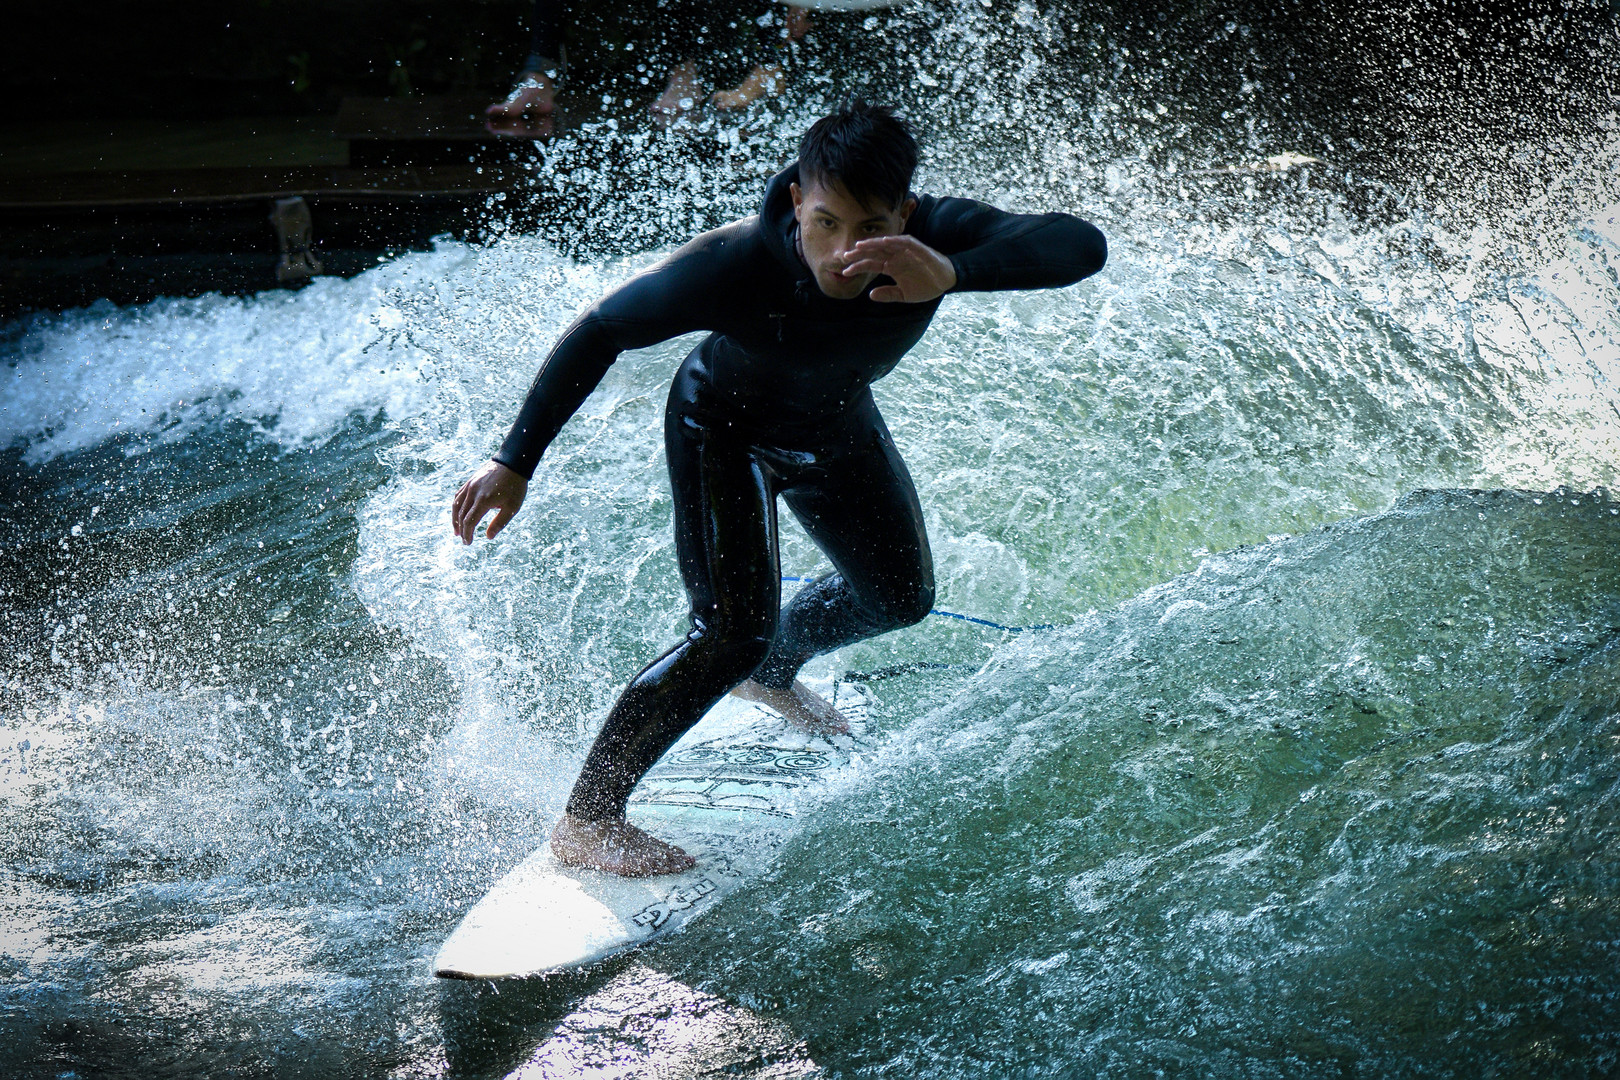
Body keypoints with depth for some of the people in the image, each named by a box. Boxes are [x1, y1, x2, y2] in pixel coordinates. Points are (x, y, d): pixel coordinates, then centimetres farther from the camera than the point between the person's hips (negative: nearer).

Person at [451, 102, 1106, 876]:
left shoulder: (934, 237, -36)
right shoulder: (734, 265, -42)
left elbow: (1080, 245, -49)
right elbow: (599, 332, -28)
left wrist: (952, 274, -65)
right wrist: (516, 463, -27)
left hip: (835, 424, 5)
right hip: (723, 426, -5)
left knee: (901, 597, 22)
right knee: (734, 633, -21)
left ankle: (771, 674, 53)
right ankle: (587, 819, -8)